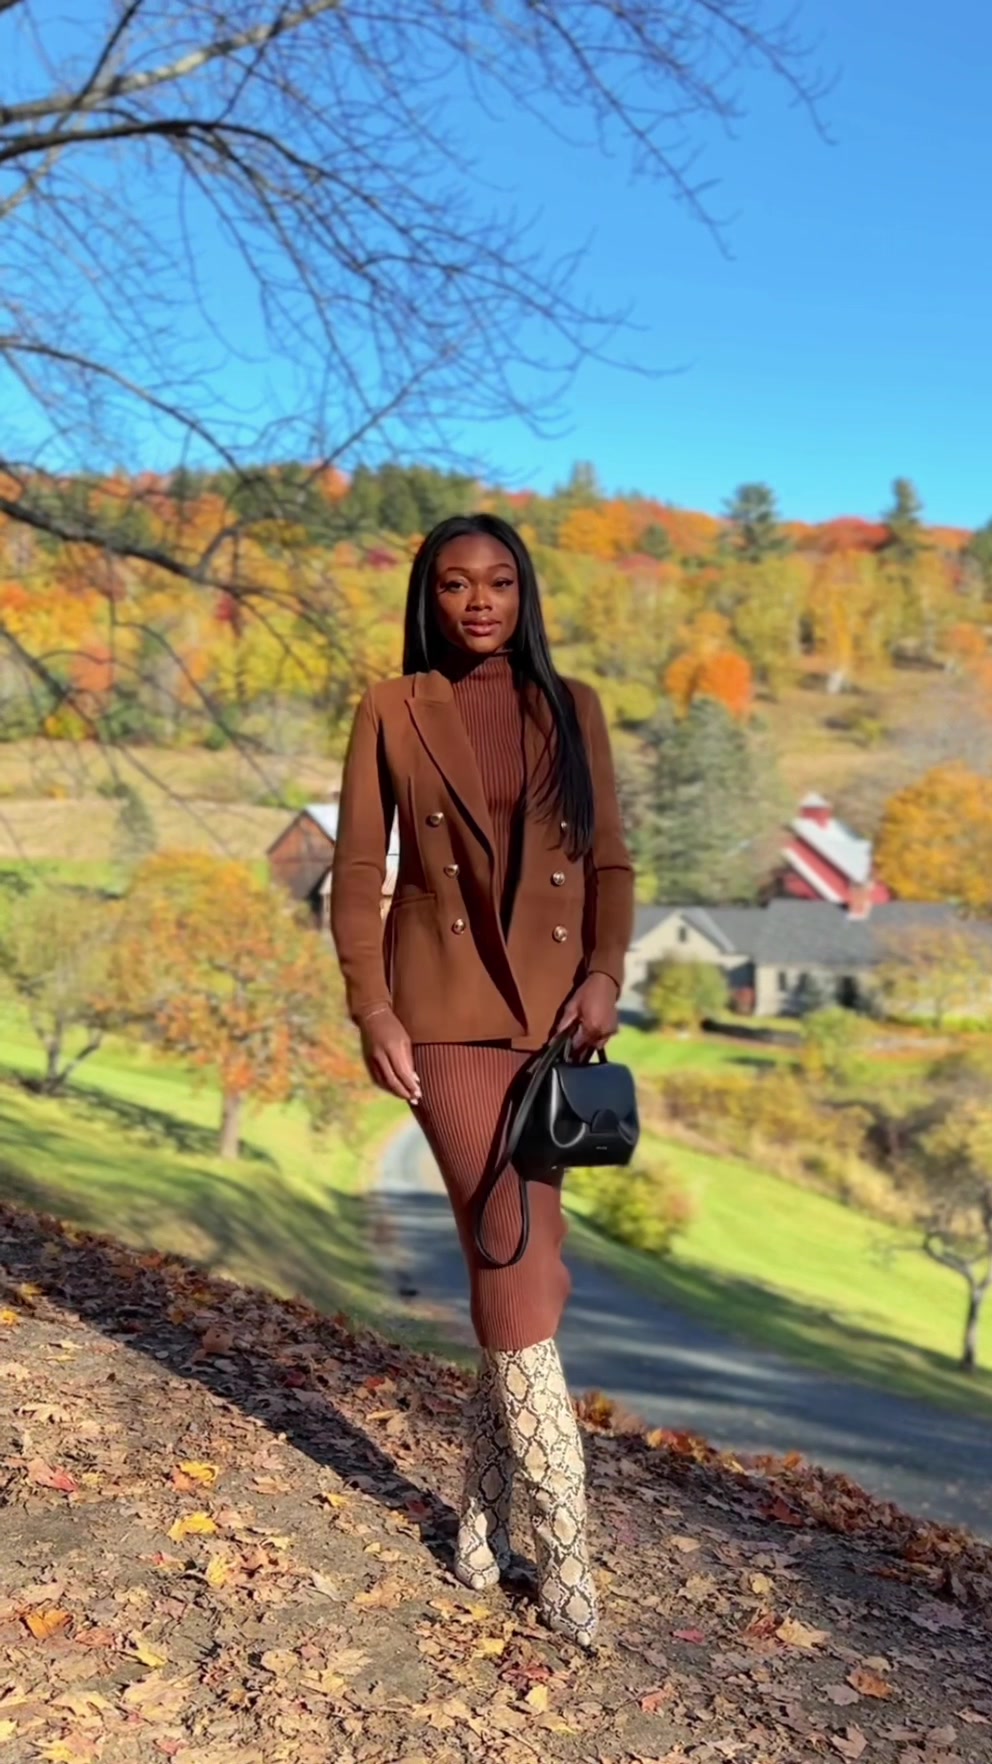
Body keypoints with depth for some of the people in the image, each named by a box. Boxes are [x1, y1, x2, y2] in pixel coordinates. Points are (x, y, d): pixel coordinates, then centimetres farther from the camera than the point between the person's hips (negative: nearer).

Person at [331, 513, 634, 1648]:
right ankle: (564, 1548, 3)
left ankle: (482, 1513, 24)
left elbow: (609, 861, 8)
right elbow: (357, 870, 1)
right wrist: (370, 1010, -8)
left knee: (519, 1271, 7)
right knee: (519, 1263, -9)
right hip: (446, 1011, -3)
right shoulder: (392, 712, 3)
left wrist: (605, 976, -7)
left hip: (555, 1014, 3)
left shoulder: (571, 710, 9)